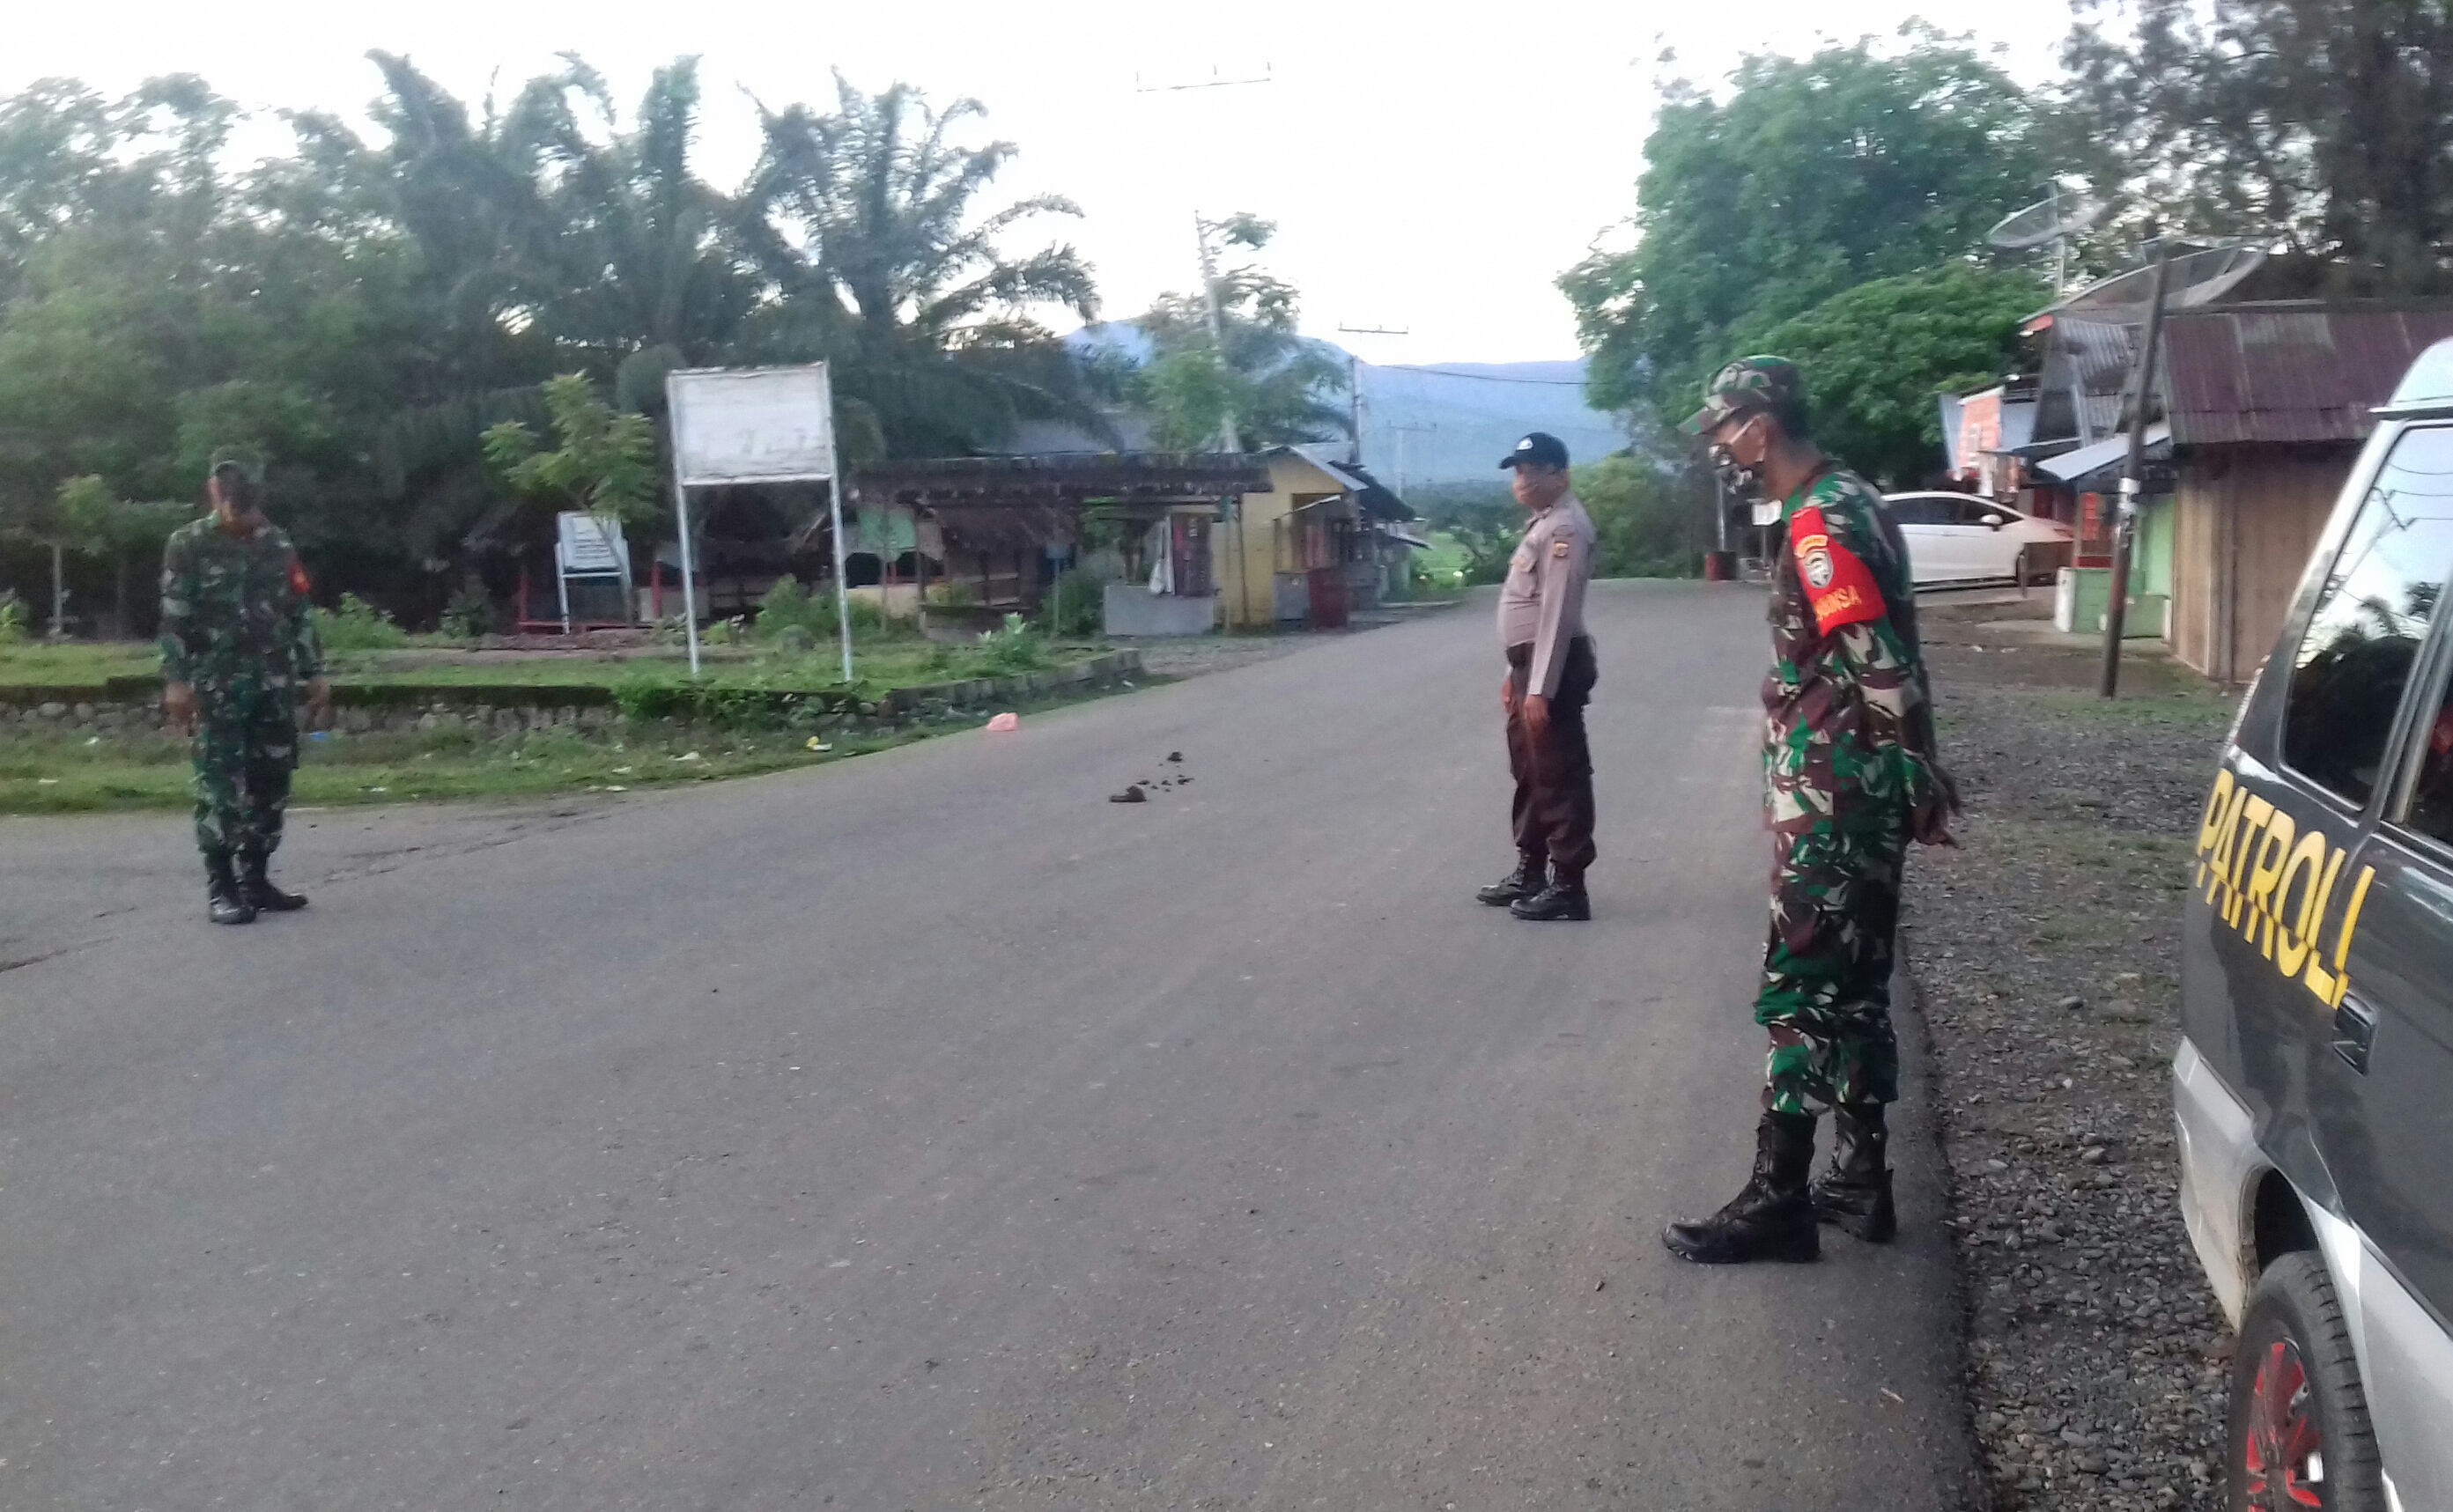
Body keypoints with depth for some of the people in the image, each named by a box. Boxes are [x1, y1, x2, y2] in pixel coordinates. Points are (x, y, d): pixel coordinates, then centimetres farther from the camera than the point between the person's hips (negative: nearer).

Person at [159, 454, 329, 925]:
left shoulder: (278, 546, 12)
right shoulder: (188, 545, -1)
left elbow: (299, 614, 14)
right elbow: (174, 618, -5)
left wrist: (313, 673, 10)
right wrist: (176, 679, -13)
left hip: (275, 684, 5)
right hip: (216, 687, -4)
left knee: (271, 783, 6)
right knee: (220, 786, -5)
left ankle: (256, 879, 15)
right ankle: (221, 888, -1)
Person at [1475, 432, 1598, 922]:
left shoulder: (1564, 527, -16)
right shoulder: (1540, 524, 18)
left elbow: (1557, 613, -22)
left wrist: (1541, 688, -25)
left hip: (1554, 668, -11)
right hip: (1530, 665, 11)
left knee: (1559, 777, -5)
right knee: (1529, 773, 19)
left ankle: (1567, 887, 1)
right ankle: (1530, 871, 30)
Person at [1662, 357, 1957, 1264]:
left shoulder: (1818, 521, -17)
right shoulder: (1847, 501, 15)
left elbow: (1878, 664, -22)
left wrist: (1920, 779, -18)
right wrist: (1915, 778, 19)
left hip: (1831, 797, -10)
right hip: (1860, 790, 10)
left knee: (1799, 991, -4)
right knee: (1853, 987, 15)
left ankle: (1777, 1201, 3)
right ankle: (1860, 1179, 23)